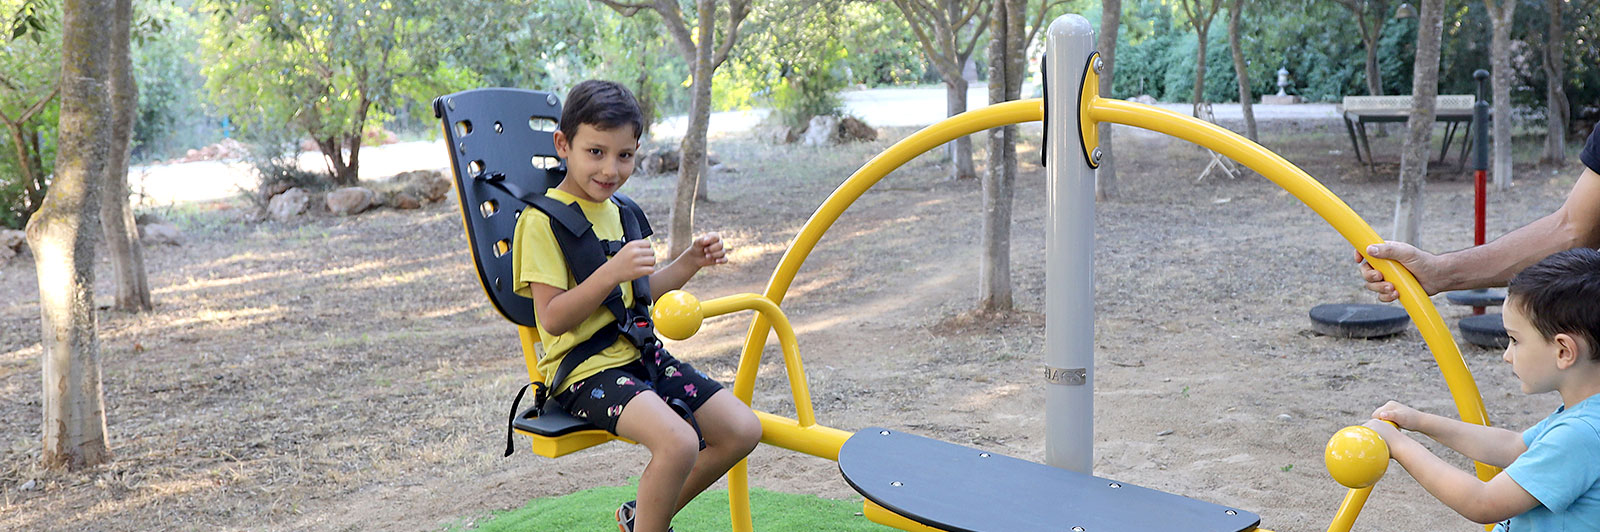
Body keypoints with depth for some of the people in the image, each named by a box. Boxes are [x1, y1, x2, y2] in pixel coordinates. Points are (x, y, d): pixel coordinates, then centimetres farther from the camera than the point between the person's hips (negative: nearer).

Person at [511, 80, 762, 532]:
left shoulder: (616, 210, 14)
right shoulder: (542, 219, -12)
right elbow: (552, 319, -18)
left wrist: (689, 263, 8)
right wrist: (611, 271, -28)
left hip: (639, 355, 9)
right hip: (584, 370, -8)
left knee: (743, 430, 1)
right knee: (678, 442, -31)